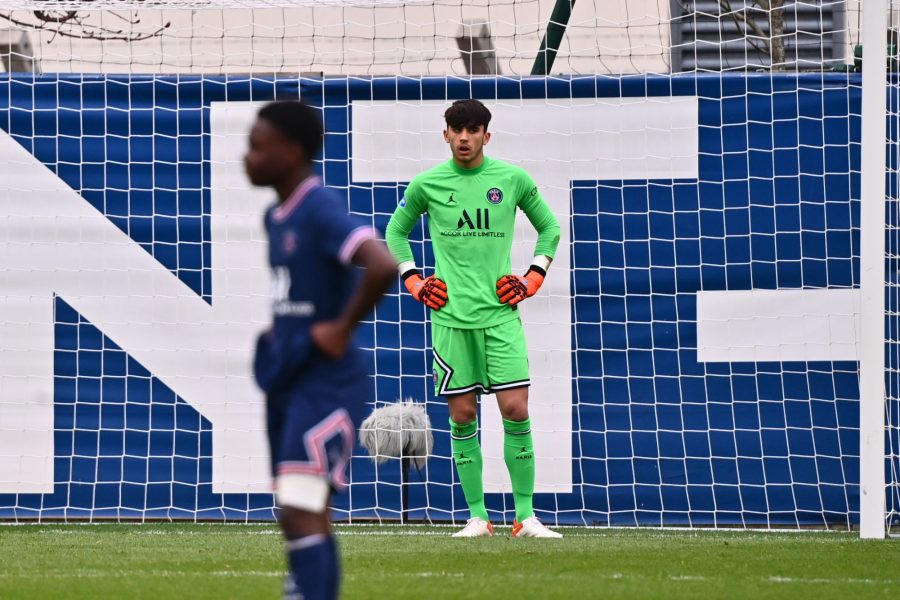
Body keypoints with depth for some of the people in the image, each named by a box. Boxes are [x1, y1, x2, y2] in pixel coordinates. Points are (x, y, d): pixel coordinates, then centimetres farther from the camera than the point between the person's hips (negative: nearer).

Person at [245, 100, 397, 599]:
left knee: (300, 512, -16)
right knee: (305, 519, 11)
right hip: (286, 381, 10)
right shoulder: (277, 217, 12)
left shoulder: (321, 211, -17)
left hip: (323, 385, -10)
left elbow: (383, 266, -32)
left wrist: (342, 330, -22)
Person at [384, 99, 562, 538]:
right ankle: (477, 516, 5)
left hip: (500, 314, 0)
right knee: (462, 416, -1)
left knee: (516, 410, -8)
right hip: (451, 316, 0)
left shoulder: (512, 180, 3)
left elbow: (549, 227, 17)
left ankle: (525, 516, -3)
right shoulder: (426, 185, 3)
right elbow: (396, 230, 19)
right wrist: (414, 282, 9)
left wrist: (532, 279, 7)